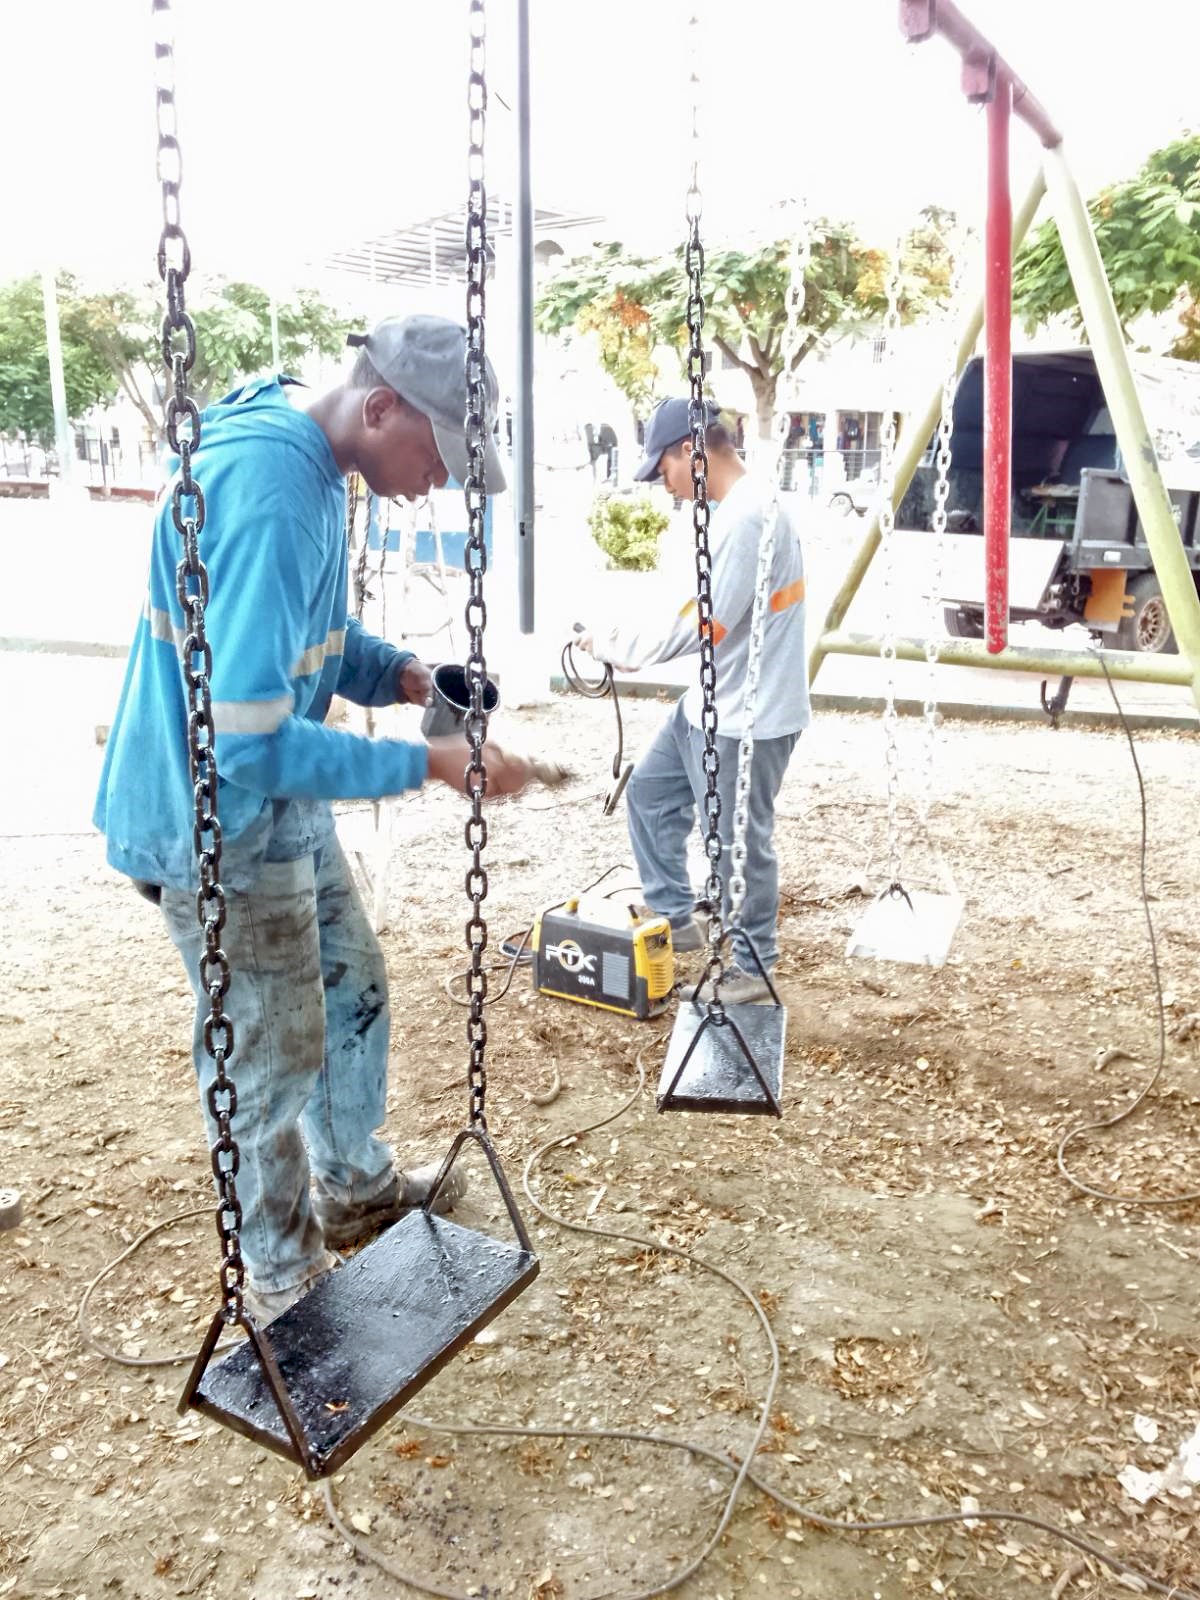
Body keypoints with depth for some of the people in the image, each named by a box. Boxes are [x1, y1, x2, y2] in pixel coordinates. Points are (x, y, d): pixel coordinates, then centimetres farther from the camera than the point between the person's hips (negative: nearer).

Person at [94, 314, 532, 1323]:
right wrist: (428, 765, -26)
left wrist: (399, 673, -4)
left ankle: (357, 1191, 45)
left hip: (287, 805, 10)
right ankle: (282, 1279, 30)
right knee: (274, 1052, 6)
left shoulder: (314, 464, 2)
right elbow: (248, 740, -32)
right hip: (222, 821, -10)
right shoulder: (265, 491, -29)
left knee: (353, 985, 22)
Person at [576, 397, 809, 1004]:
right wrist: (624, 637, 5)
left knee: (739, 845, 3)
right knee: (649, 793, 18)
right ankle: (674, 918, 31)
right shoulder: (734, 509, 11)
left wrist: (613, 640, -13)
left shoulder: (745, 518, -23)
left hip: (749, 716, -11)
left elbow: (699, 624, -25)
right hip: (709, 703, 11)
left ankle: (753, 969, 21)